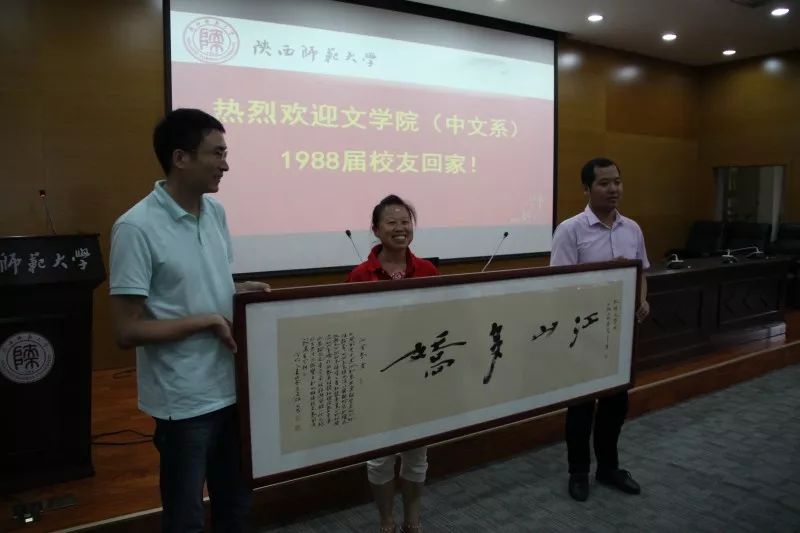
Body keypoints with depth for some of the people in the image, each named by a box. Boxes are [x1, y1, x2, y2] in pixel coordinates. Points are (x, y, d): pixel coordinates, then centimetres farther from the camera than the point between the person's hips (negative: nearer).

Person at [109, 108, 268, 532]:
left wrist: (243, 291, 0)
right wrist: (208, 321, -17)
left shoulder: (215, 212, 4)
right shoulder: (137, 228, -18)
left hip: (231, 389, 7)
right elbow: (127, 330, -18)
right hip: (184, 401, -7)